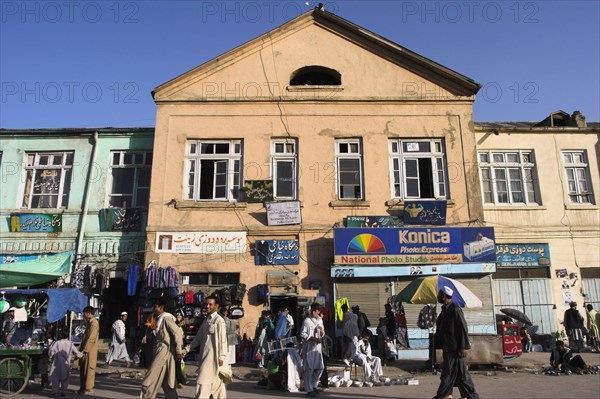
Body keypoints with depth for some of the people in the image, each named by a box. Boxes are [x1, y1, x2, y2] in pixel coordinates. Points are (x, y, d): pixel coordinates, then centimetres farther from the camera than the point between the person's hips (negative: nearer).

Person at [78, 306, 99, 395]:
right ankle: (83, 388, 22)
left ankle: (89, 388, 5)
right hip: (85, 350, 9)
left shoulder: (94, 324, -16)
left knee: (89, 369, -2)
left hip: (90, 351, -9)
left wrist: (85, 350, -21)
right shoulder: (89, 322, 15)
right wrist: (81, 348, 16)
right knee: (82, 369, 13)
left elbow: (91, 339, -21)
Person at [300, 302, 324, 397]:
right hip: (308, 347, -6)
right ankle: (309, 389, 5)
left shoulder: (320, 320, 10)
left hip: (318, 346, 6)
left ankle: (313, 385, 25)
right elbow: (302, 334, -10)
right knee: (309, 368, -3)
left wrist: (322, 331, -7)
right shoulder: (307, 321, -9)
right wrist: (313, 338, -18)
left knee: (320, 367, 7)